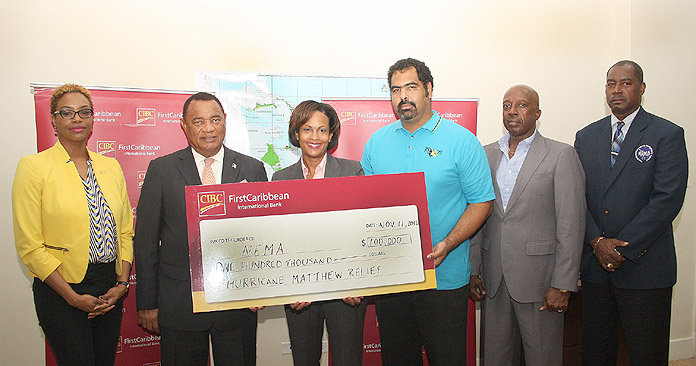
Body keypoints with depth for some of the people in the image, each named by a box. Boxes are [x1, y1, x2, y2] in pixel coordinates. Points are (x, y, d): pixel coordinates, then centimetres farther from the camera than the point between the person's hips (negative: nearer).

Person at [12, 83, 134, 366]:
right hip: (61, 289, -4)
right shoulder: (34, 166, -6)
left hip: (110, 287, 4)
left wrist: (122, 284, -2)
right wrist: (73, 297, -11)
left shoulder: (111, 167, 7)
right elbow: (30, 246, -9)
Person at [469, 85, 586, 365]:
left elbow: (571, 225, -7)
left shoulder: (561, 155, -3)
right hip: (493, 279, 4)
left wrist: (562, 285, -11)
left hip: (538, 279, -4)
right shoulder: (487, 154, 9)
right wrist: (473, 271, 6)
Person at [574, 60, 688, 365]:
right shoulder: (586, 137, 11)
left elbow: (667, 199, -11)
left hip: (644, 266, -3)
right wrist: (597, 241, -9)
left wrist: (624, 248, -15)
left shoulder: (667, 134, -1)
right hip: (595, 264, 4)